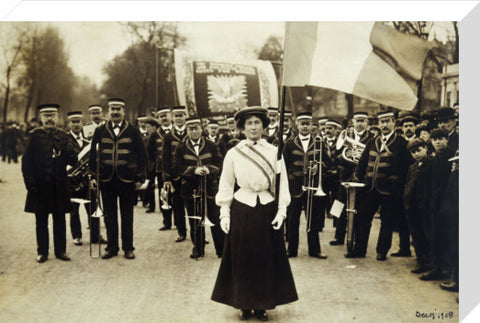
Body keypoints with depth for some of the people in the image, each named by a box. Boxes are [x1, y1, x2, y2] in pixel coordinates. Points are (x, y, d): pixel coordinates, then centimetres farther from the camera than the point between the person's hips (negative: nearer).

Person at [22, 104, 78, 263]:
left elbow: (73, 161, 4)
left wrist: (67, 151, -17)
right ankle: (42, 252, 15)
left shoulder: (63, 136, 8)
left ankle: (60, 250, 16)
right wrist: (30, 183, -8)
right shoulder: (35, 136, 1)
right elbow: (27, 162, -1)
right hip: (40, 185, -2)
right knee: (41, 220, 6)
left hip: (60, 184, 2)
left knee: (59, 219, 7)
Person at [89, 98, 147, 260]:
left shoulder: (133, 131, 2)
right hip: (107, 180, 1)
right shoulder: (100, 131, 5)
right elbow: (93, 155, 9)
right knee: (109, 215, 8)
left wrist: (140, 177, -1)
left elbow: (142, 155, 4)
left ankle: (128, 248, 16)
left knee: (127, 216, 7)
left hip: (127, 179, -1)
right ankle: (111, 247, 18)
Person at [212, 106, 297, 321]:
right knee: (241, 259, 5)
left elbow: (282, 183, 2)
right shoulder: (233, 154, 0)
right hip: (241, 209, -1)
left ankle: (262, 305, 19)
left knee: (266, 259, 6)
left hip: (267, 209, 1)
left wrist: (281, 211, -6)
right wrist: (224, 214, -2)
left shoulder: (274, 152, 2)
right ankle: (244, 305, 18)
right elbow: (226, 186, 3)